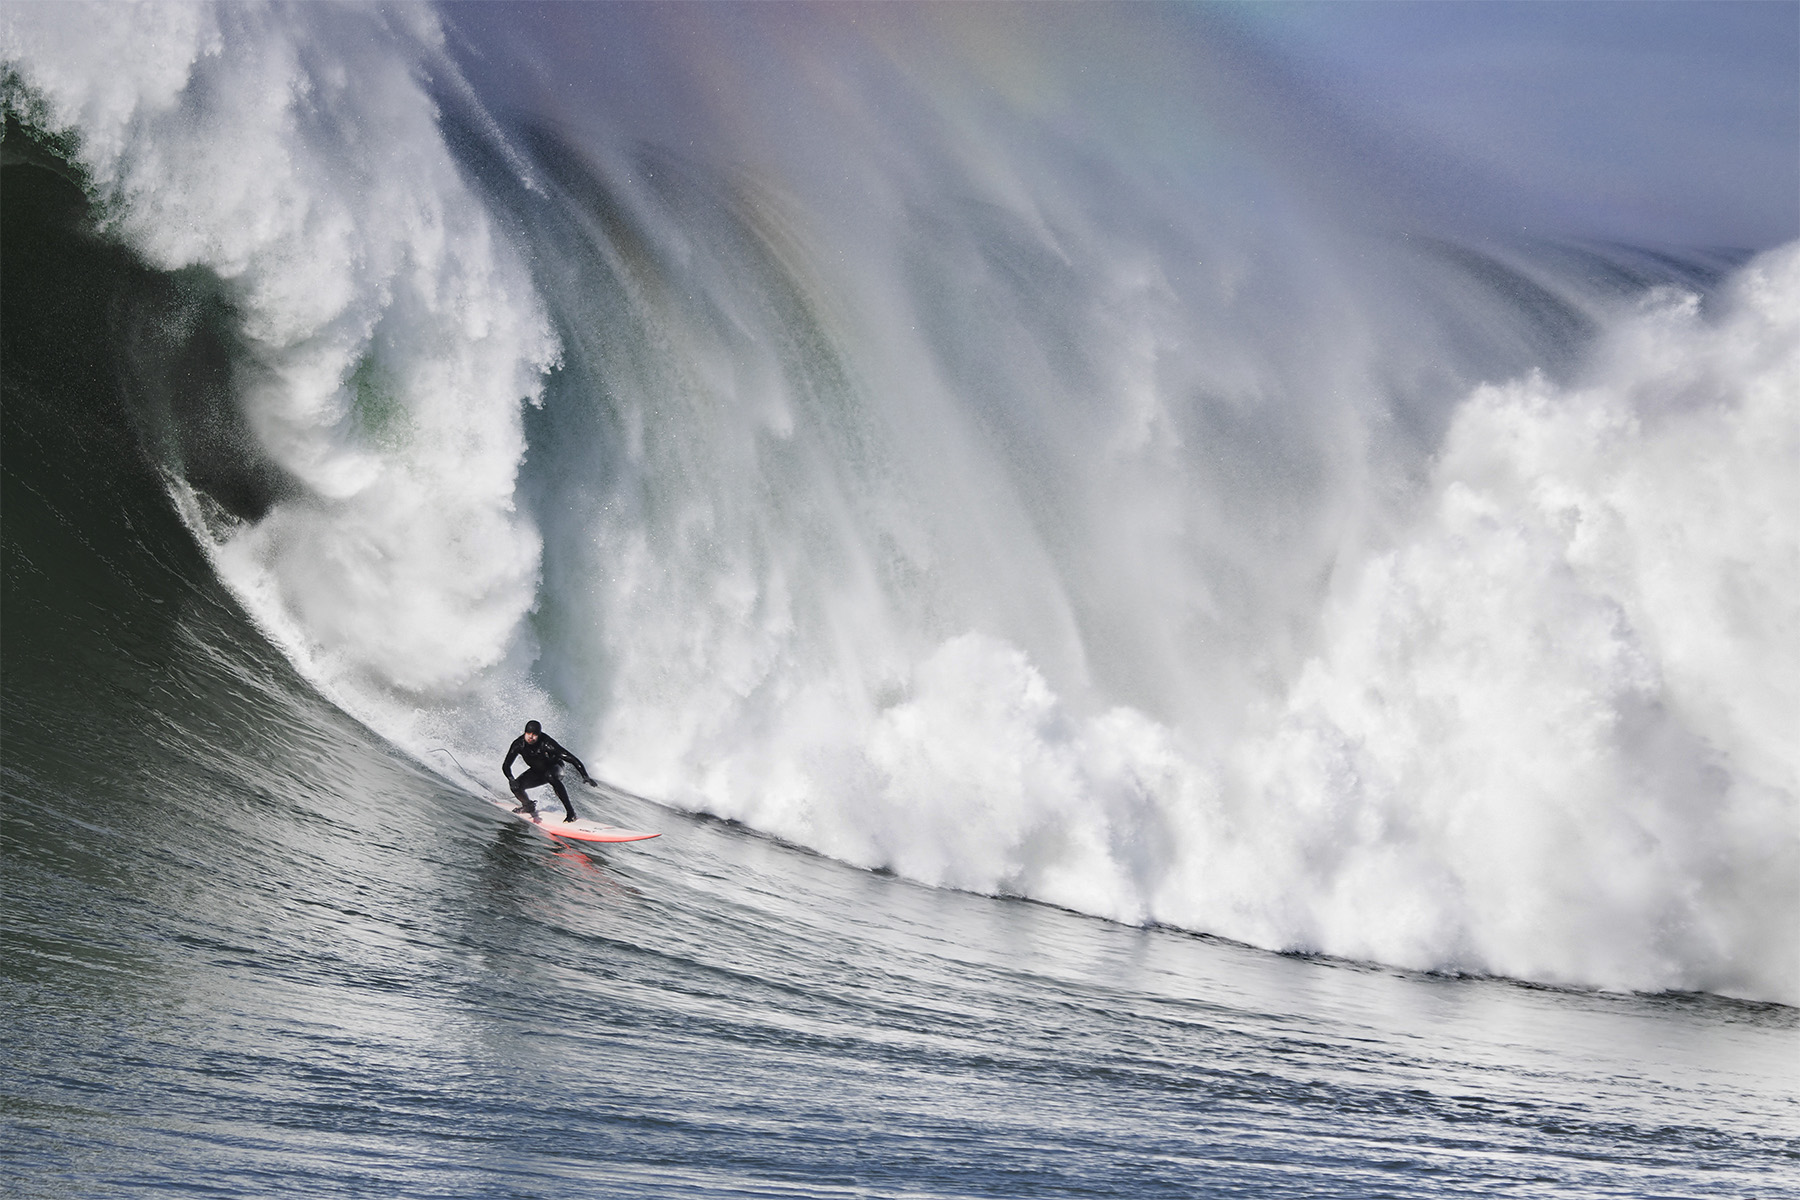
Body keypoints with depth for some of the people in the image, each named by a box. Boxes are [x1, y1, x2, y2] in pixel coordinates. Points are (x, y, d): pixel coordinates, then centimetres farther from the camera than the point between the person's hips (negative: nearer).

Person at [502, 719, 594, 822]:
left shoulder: (546, 743, -33)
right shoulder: (519, 744, -23)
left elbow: (572, 759, -35)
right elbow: (506, 766, -18)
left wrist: (585, 776, -46)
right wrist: (511, 779, -40)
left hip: (554, 768, -4)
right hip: (537, 772, 4)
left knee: (550, 776, -38)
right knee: (516, 786, -19)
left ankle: (570, 811, -32)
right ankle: (529, 806, 16)